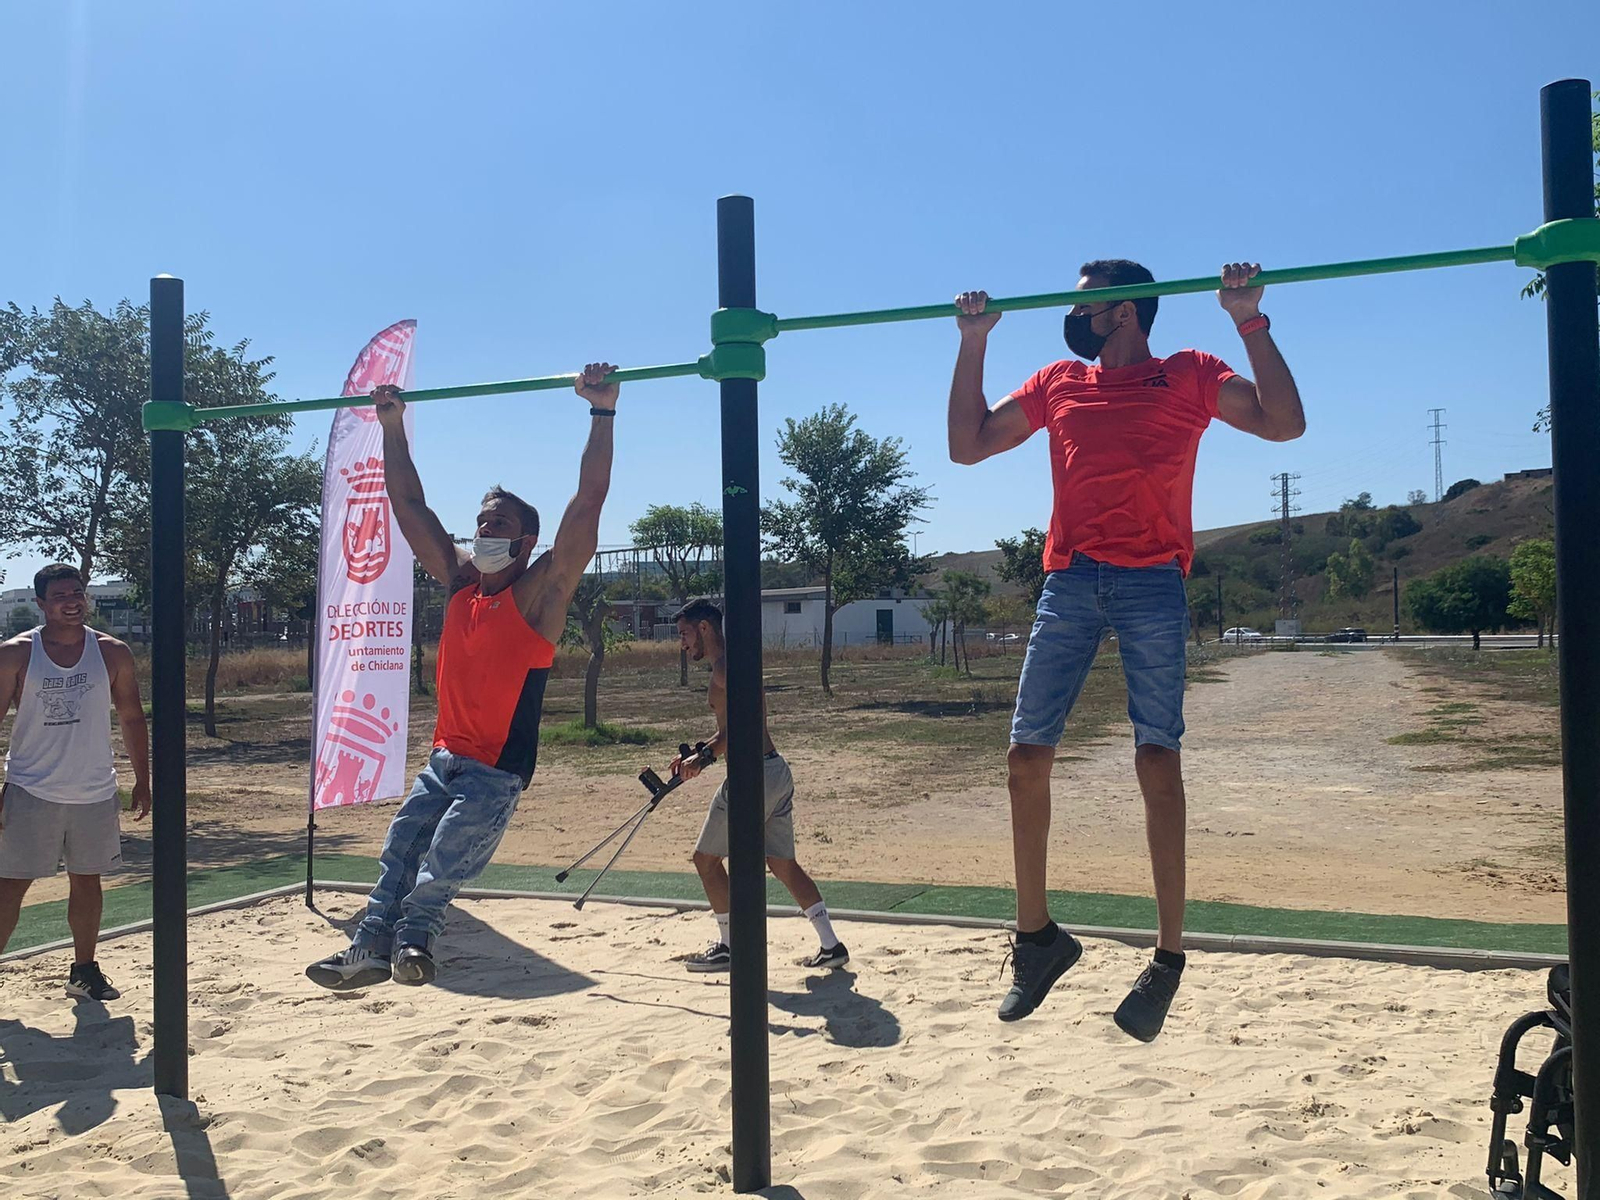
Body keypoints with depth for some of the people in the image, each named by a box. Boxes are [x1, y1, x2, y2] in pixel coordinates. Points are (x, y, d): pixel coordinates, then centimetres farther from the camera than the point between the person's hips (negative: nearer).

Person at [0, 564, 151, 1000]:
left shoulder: (112, 653, 1)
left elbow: (132, 719, 7)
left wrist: (142, 781, 4)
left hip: (95, 793, 2)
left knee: (87, 881, 11)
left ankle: (84, 971, 23)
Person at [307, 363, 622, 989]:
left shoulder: (542, 590, -8)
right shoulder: (459, 581, 8)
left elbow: (589, 499, -18)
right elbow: (410, 505, 13)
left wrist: (603, 412, -23)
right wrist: (393, 427, 11)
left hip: (499, 768, -6)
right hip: (445, 756, 6)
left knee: (445, 858, -18)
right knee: (400, 849, 4)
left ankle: (413, 937, -12)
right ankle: (371, 946, 10)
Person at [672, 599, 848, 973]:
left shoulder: (726, 666, -12)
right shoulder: (728, 665, 20)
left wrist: (706, 756, -20)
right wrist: (697, 753, 18)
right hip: (776, 770, 10)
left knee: (706, 857, 5)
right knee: (782, 863, 12)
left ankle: (727, 947, 13)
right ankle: (831, 945, 11)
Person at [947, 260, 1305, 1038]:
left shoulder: (1189, 376, 9)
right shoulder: (1057, 383, 21)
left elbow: (1283, 423, -2)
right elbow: (966, 445, 21)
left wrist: (1250, 321, -6)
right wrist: (973, 341, 17)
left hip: (1151, 583, -4)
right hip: (1069, 581, 4)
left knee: (1158, 761, -8)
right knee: (1025, 757, -1)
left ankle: (1168, 957, 2)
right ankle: (1036, 935, 14)